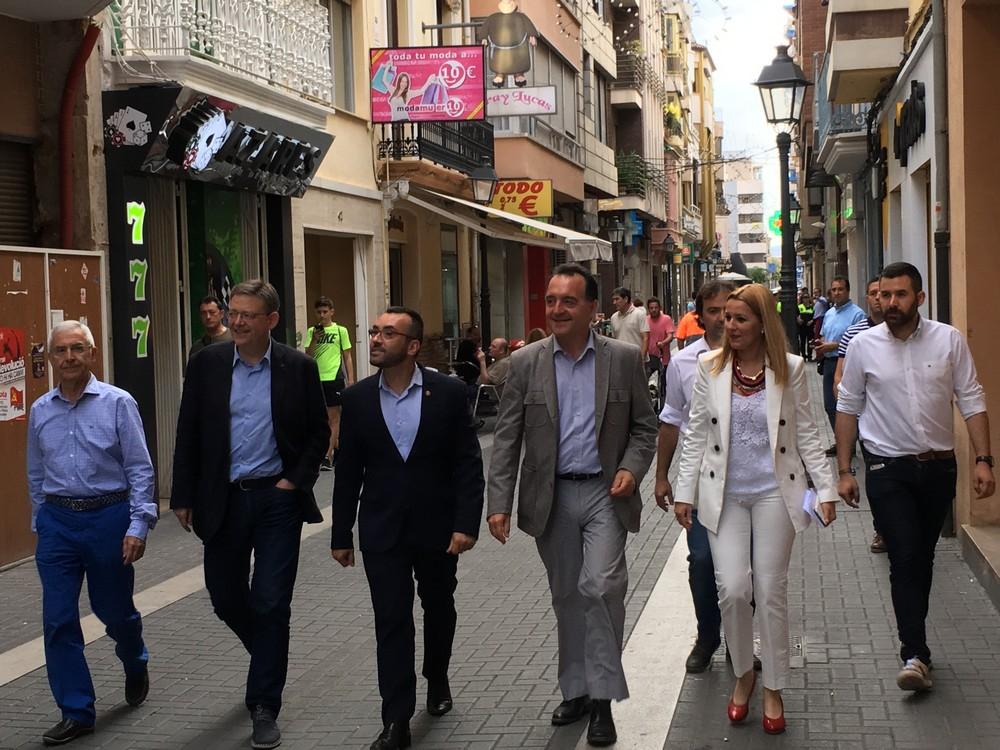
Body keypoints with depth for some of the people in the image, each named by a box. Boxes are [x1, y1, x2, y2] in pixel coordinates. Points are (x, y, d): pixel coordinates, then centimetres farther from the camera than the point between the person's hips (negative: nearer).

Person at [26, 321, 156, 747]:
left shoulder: (117, 404, -8)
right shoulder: (40, 411, 5)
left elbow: (140, 469, -8)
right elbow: (36, 475, 15)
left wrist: (138, 525, -13)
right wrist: (40, 524, 16)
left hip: (108, 517, -3)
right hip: (58, 522, 3)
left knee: (114, 609, 12)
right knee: (58, 621, -1)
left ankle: (136, 668, 44)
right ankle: (76, 712, 9)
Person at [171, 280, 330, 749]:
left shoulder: (299, 368, -4)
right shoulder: (207, 365, -1)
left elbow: (318, 432, 4)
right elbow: (188, 435, 3)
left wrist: (296, 479, -7)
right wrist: (183, 497, 2)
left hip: (277, 499, -2)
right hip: (223, 499, 2)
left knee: (270, 603, -2)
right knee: (225, 598, 11)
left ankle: (264, 706, 9)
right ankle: (269, 655, 42)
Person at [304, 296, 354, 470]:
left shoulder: (340, 331, 2)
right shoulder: (312, 331, 9)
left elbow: (347, 357, 5)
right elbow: (307, 356, 4)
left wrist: (351, 380, 0)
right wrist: (314, 340, -12)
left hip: (334, 378, -4)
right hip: (317, 379, 4)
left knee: (333, 417, -5)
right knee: (323, 417, 10)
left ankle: (327, 456, -6)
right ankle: (336, 447, 25)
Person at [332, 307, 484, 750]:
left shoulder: (448, 393, -8)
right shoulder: (357, 399, -2)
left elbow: (468, 464, -7)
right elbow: (348, 472, 3)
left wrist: (467, 524, -15)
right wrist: (341, 535, 4)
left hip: (436, 526, 0)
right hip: (382, 530, 0)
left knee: (439, 609, 18)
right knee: (391, 621, -2)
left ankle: (437, 680, 44)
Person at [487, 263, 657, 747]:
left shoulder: (624, 359, -1)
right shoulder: (525, 363, 0)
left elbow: (644, 427, 5)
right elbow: (506, 439, 0)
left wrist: (631, 468, -13)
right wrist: (499, 503, -8)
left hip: (605, 493, -2)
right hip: (552, 497, 2)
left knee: (600, 587, -16)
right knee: (567, 597, 12)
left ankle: (602, 697, -3)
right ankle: (576, 690, 27)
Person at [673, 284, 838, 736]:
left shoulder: (791, 369, -1)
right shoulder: (709, 367, 1)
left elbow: (806, 435, 4)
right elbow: (696, 435, 5)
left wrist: (825, 488, -2)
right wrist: (685, 492, 4)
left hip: (774, 493, -1)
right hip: (724, 495, 1)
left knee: (771, 593, 3)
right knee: (732, 589, -6)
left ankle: (773, 690, 18)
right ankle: (743, 673, 20)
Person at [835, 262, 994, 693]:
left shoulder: (948, 341, -4)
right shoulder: (863, 346, -4)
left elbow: (971, 400, -1)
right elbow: (848, 409, 3)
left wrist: (983, 460, -8)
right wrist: (844, 471, 2)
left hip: (938, 465, 2)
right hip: (888, 468, -2)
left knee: (923, 559, 13)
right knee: (905, 558, -11)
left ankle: (913, 641, 28)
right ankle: (915, 653, -9)